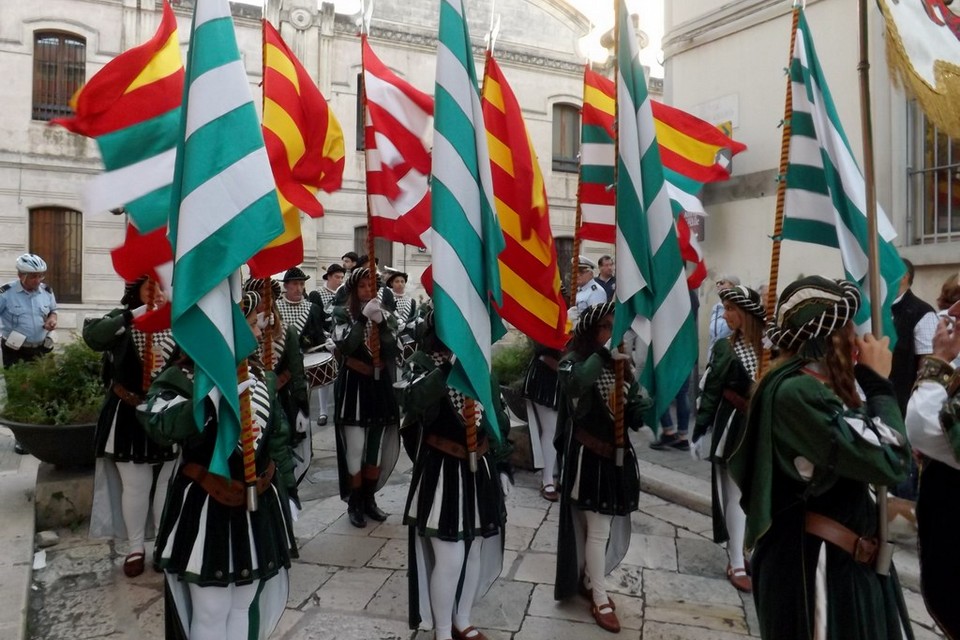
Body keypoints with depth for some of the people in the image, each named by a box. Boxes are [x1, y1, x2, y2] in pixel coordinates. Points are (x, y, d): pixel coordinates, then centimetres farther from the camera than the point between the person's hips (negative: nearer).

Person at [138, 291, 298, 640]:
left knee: (246, 607, 19)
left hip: (259, 507, 5)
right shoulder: (184, 377, -13)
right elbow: (160, 424, -32)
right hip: (206, 509, -5)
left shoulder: (262, 376, 4)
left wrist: (287, 491, 10)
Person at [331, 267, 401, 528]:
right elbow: (345, 346, -20)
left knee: (376, 448, 11)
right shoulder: (342, 314, -2)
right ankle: (354, 503, 13)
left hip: (379, 385, 4)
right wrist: (364, 318, -24)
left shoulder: (386, 315, 6)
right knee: (355, 449, -4)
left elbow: (392, 354, -5)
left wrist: (381, 323, -16)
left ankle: (369, 498, 26)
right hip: (352, 386, -4)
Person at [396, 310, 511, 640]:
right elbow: (411, 400, -33)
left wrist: (502, 464, 12)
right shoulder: (421, 362, -11)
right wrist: (449, 365, -39)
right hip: (441, 473, -5)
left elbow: (497, 417, 12)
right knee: (449, 557, -1)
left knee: (475, 552, 16)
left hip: (479, 471, 5)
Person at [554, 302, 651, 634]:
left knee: (609, 529, 15)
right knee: (598, 530, 0)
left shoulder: (620, 365, 7)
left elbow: (633, 411, 4)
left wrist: (647, 406, -16)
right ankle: (600, 600, 17)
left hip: (616, 455, 6)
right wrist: (604, 355, -36)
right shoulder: (575, 361, -11)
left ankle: (589, 582, 36)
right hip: (588, 456, -6)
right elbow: (574, 384, -35)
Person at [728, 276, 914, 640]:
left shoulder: (814, 385, 6)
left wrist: (867, 381, -1)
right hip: (814, 563, -10)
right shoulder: (796, 391, -25)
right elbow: (887, 461, -26)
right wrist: (877, 382, -15)